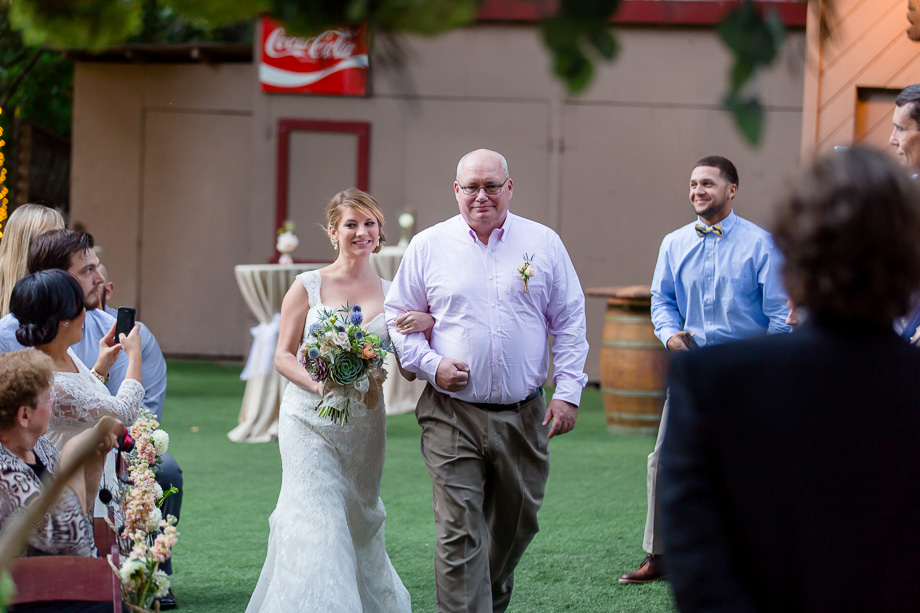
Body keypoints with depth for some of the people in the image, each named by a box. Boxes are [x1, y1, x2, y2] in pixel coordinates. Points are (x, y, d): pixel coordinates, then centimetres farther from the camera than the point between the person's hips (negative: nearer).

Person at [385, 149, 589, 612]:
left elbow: (569, 322, 7)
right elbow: (397, 318, 8)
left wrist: (568, 392, -2)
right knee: (459, 534, -9)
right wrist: (431, 365, -8)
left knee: (517, 523, 14)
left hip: (524, 414, 2)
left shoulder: (543, 243, 5)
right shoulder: (428, 247, 3)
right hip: (452, 415, -2)